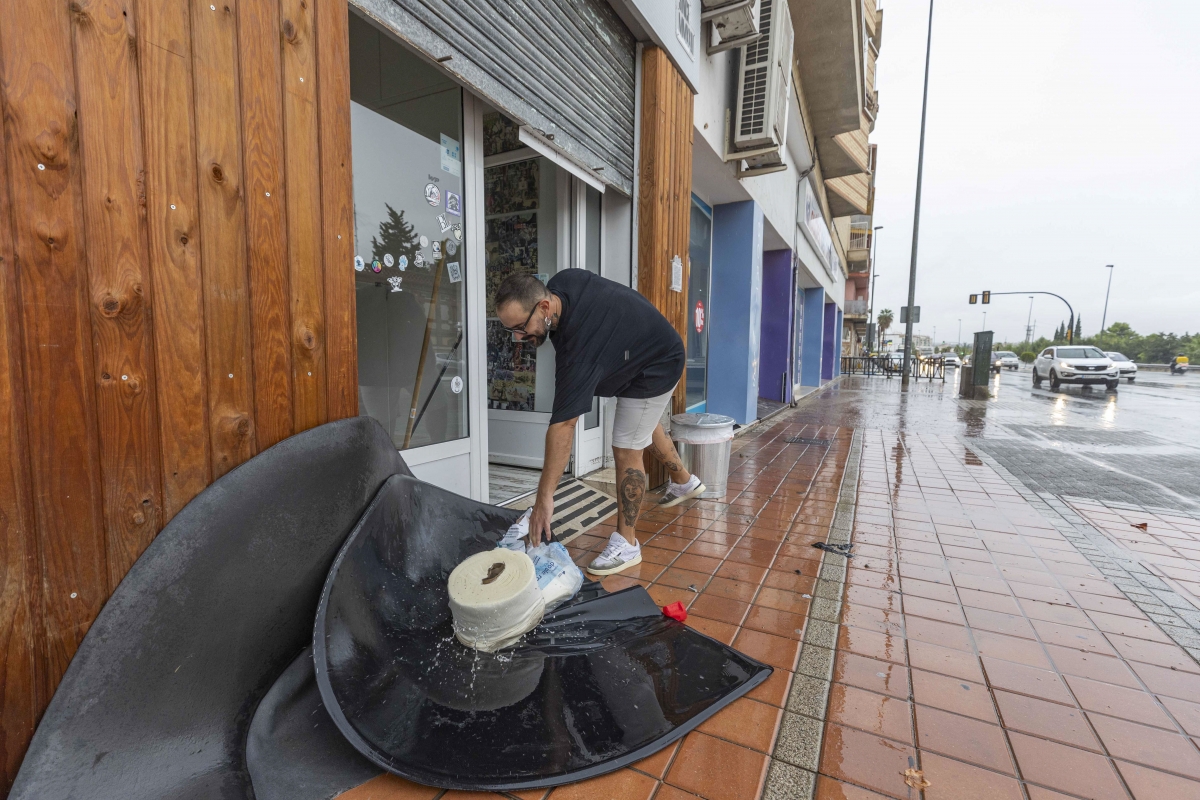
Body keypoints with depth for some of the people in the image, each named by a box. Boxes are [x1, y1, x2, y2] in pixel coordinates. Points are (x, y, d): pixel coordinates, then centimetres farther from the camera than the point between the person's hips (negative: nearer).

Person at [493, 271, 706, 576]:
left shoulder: (579, 345, -41)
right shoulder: (560, 282, -18)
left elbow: (563, 426, -41)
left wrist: (544, 496, -36)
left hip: (657, 366, -10)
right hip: (639, 351, 10)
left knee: (626, 450, -10)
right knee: (645, 425, 26)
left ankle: (626, 545, 5)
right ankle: (683, 481, 50)